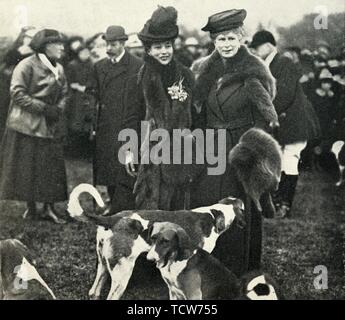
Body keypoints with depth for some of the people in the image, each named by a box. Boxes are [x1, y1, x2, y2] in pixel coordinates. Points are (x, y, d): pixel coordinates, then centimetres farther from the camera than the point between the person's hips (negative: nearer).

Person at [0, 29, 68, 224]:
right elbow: (17, 92, -16)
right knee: (27, 168, 0)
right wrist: (43, 107, -18)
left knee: (52, 167, 2)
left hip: (50, 126, 6)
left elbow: (64, 94, 20)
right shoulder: (27, 65, -11)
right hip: (27, 125, -6)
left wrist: (58, 109, -1)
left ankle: (49, 207, 8)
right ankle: (31, 206, 12)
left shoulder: (59, 69, 12)